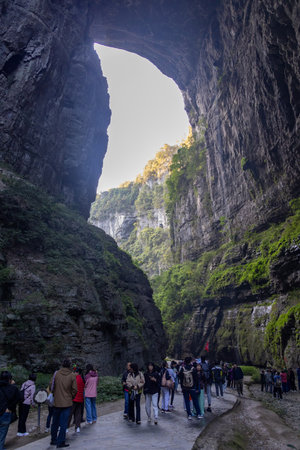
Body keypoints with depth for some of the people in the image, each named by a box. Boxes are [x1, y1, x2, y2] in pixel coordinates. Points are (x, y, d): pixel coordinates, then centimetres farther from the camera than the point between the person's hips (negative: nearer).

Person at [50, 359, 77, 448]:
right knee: (63, 423, 7)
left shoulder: (56, 374, -6)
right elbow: (74, 390, -9)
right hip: (67, 403, -3)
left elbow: (51, 386, -3)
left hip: (57, 402, 3)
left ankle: (53, 440, 32)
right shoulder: (72, 375, -10)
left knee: (55, 422, 19)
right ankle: (60, 442, 10)